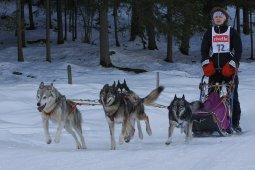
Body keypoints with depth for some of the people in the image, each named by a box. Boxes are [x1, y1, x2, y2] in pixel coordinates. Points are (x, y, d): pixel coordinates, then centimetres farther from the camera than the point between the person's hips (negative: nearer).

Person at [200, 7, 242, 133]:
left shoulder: (232, 32, 5)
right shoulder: (209, 33, 13)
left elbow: (238, 50, -1)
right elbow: (204, 50, 10)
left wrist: (232, 65, -13)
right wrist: (206, 64, -6)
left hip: (229, 69, -2)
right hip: (214, 69, 2)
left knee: (233, 96, -5)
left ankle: (235, 123, -3)